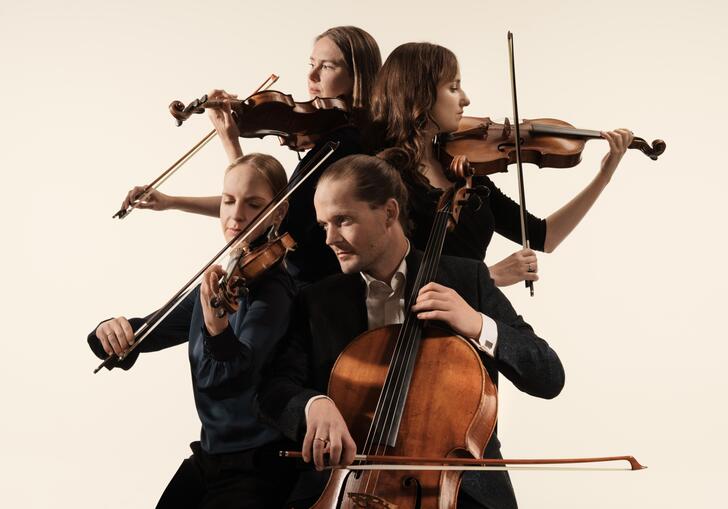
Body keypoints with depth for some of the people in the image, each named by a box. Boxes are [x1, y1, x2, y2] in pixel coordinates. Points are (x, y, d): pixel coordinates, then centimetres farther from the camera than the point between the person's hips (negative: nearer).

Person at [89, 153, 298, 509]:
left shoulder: (272, 289, -17)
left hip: (258, 466, -7)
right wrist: (115, 330, -13)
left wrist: (218, 328, -46)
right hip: (209, 454, 7)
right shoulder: (216, 280, 5)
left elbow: (234, 380, -27)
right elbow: (153, 331, 10)